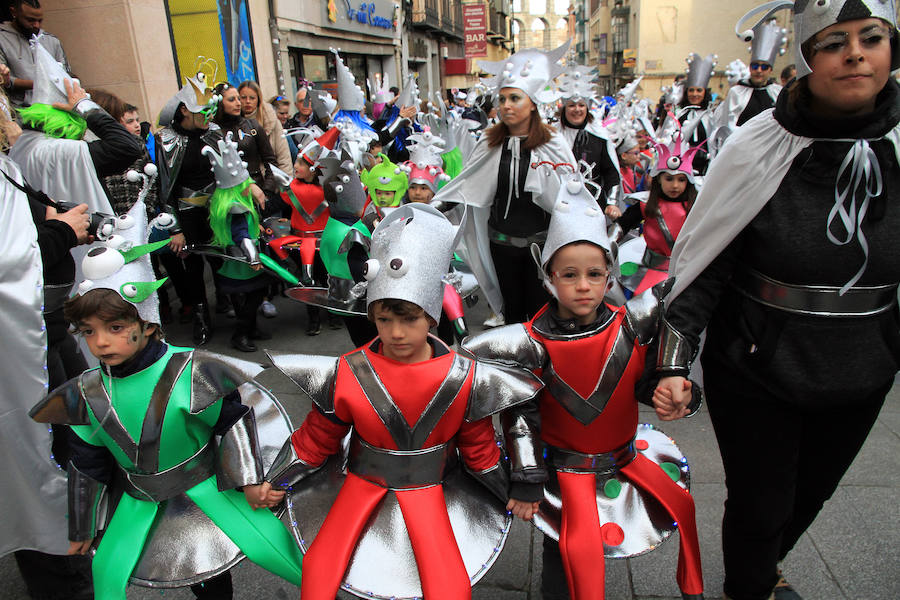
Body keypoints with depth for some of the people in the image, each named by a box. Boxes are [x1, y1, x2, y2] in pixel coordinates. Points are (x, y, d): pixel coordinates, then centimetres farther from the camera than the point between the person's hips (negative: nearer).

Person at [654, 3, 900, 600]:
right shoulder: (758, 151, -14)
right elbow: (703, 265, -12)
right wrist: (674, 362, -16)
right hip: (755, 373, -4)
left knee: (810, 492, 23)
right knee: (758, 505, 8)